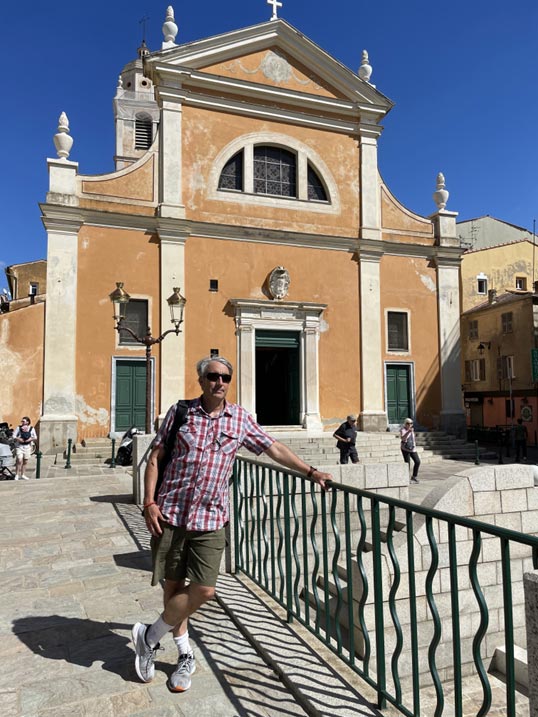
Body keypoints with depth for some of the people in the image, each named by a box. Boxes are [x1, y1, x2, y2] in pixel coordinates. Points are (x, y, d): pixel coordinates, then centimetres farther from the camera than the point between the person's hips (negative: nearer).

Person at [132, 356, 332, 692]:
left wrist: (311, 471, 6)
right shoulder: (180, 411, 1)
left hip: (211, 519, 1)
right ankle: (186, 654, 30)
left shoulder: (240, 418, 4)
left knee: (204, 590, -6)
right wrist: (149, 502, -4)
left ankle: (150, 636, 19)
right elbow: (155, 457, 3)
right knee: (173, 585, 8)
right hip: (171, 513, 0)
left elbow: (274, 448, 10)